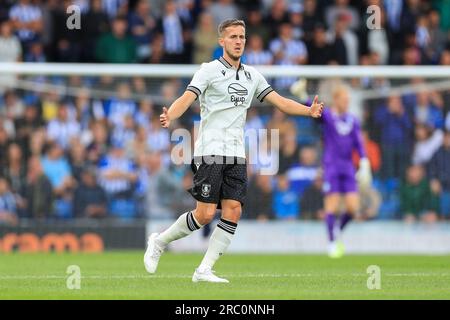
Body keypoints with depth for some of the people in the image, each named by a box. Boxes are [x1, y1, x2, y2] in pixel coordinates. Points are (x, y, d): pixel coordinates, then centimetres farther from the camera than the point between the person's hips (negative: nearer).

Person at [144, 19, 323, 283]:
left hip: (236, 156, 6)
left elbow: (280, 101, 15)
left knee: (233, 211, -7)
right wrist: (170, 117, -35)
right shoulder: (210, 70, -3)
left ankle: (204, 271, -1)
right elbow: (187, 98, -15)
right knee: (205, 214, -11)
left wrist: (309, 111, -1)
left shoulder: (252, 75, 15)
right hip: (210, 152, -5)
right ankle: (159, 241, 13)